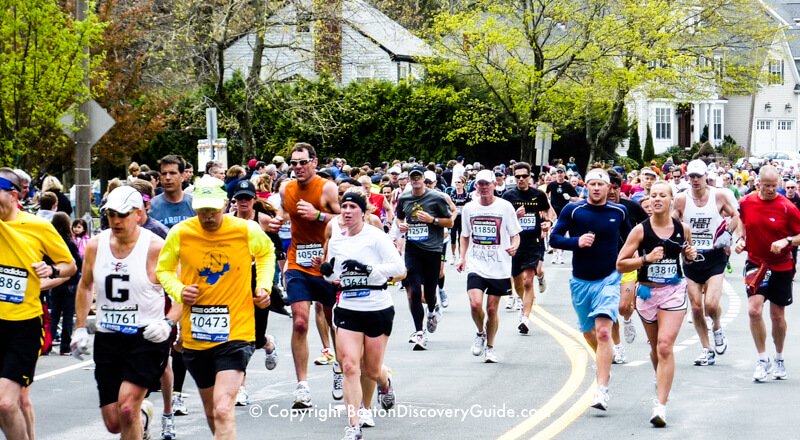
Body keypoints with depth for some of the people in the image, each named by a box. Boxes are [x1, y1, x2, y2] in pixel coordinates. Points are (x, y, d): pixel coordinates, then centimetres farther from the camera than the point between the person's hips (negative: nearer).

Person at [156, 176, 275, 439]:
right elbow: (163, 269, 11)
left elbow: (267, 252, 16)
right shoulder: (180, 234, -6)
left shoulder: (247, 231, -7)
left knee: (223, 409, -20)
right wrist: (178, 290, -9)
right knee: (211, 411, 18)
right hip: (195, 335, 3)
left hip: (235, 331, -3)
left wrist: (264, 286, 2)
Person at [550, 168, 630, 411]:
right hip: (581, 281, 2)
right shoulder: (573, 210, -5)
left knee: (603, 332, -17)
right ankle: (605, 362, 49)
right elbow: (554, 238, -4)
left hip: (609, 279, -2)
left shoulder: (619, 211, 0)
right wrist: (577, 242, -20)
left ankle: (602, 390, -20)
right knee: (588, 332, 17)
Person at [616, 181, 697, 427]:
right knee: (655, 347, 15)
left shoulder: (683, 229, -2)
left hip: (674, 292, -1)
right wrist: (646, 259, -22)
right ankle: (662, 382, 45)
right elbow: (620, 264, -9)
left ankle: (661, 406, -16)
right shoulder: (641, 230, -8)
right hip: (647, 292, 1)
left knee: (665, 346, -14)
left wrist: (691, 255, -4)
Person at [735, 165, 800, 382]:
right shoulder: (746, 203, -5)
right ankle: (763, 360, -3)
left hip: (781, 267, -1)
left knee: (778, 315, 9)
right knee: (754, 309, -16)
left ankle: (779, 359, 31)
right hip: (756, 264, 1)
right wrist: (741, 238, 1)